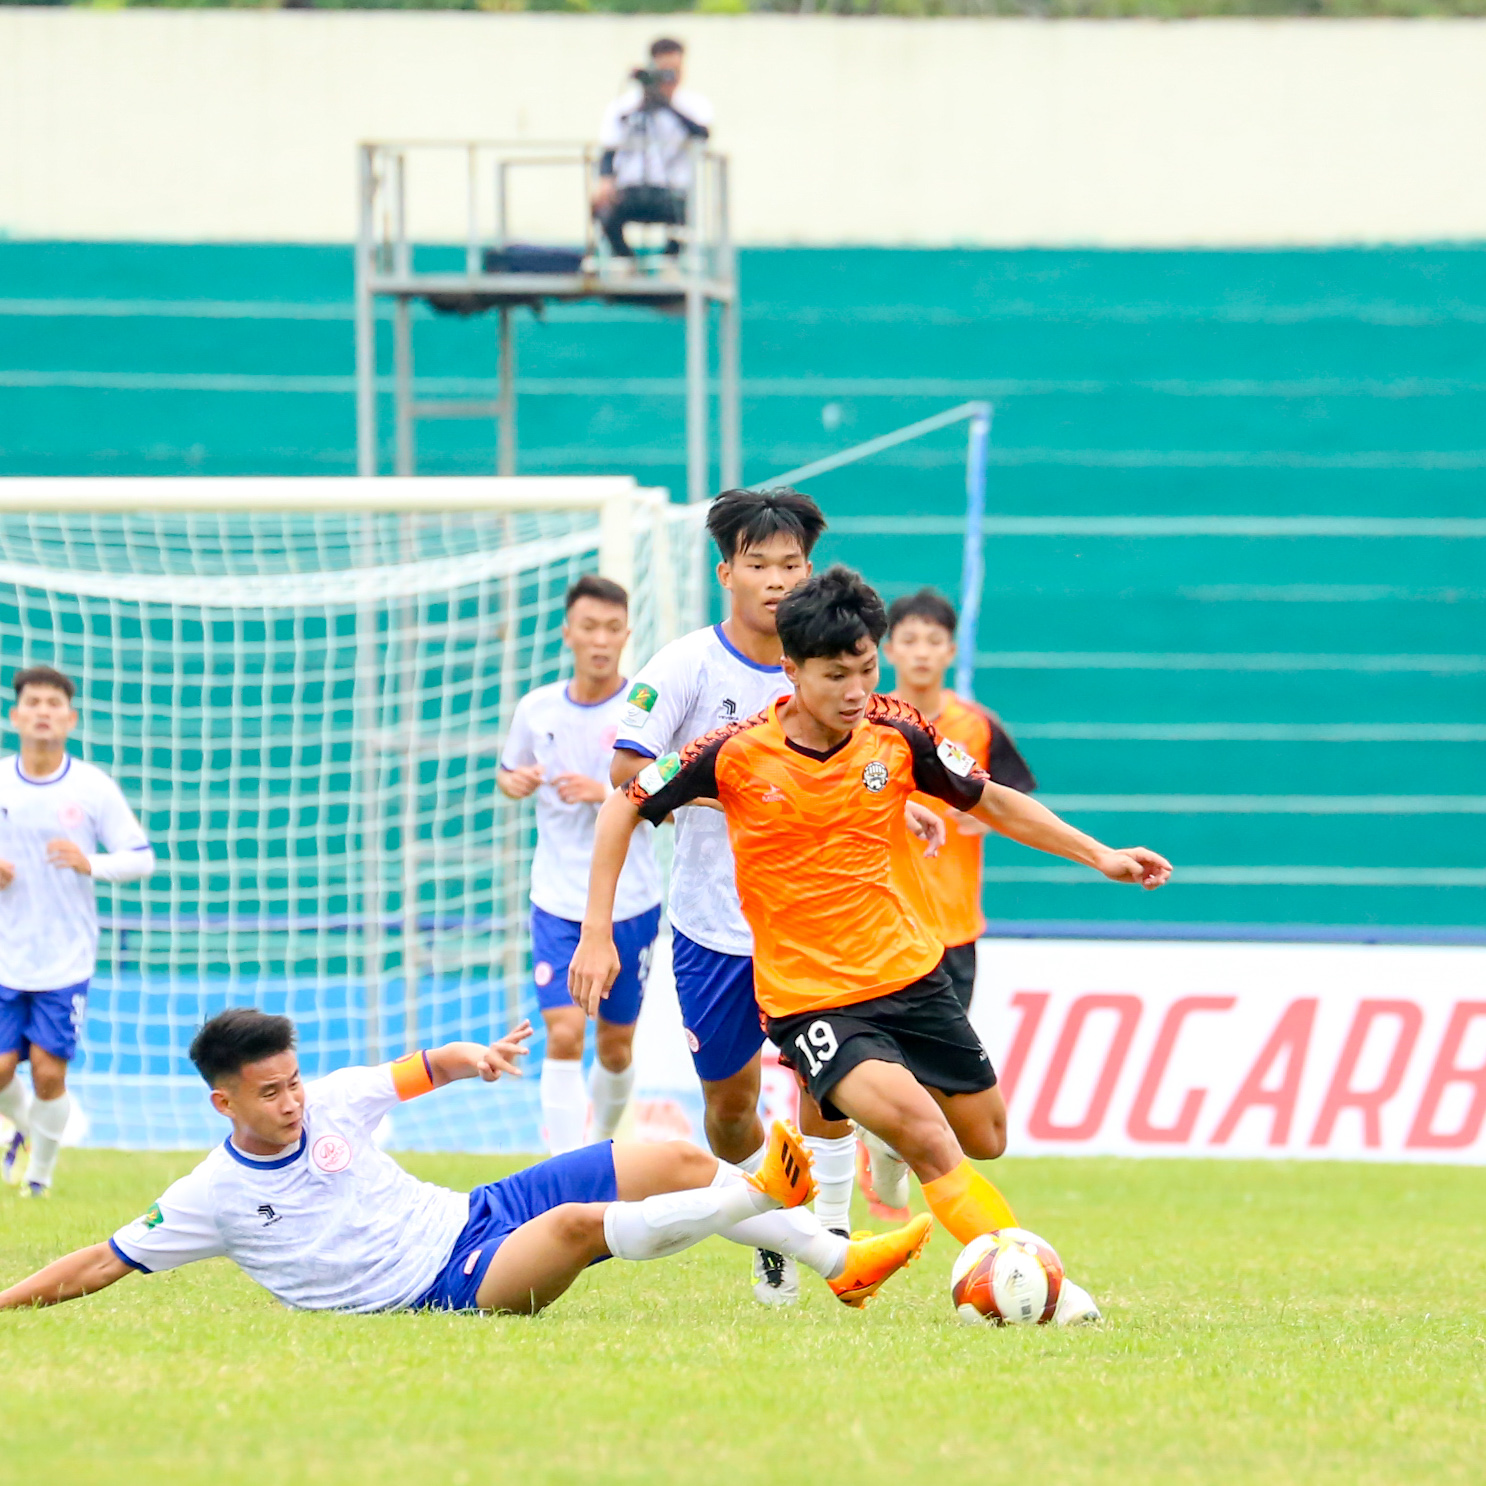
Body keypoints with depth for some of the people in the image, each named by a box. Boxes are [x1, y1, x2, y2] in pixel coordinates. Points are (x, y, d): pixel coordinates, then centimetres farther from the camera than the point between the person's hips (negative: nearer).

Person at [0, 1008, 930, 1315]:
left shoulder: (329, 1105, 4)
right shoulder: (214, 1198, -8)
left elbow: (423, 1071, 17)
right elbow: (103, 1264, -4)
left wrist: (467, 1057, -6)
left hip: (477, 1213, 7)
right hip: (447, 1288, -7)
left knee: (679, 1162, -4)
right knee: (578, 1223, -36)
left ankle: (841, 1263, 2)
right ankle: (761, 1194, -28)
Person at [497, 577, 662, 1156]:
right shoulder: (536, 709, 2)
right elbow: (507, 775, 18)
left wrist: (607, 794, -22)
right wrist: (514, 782, -6)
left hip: (631, 905, -1)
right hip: (558, 902, 1)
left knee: (616, 1046, 11)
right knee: (563, 1036, -14)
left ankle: (604, 1145, 37)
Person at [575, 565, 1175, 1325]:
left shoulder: (896, 733, -6)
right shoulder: (737, 754, -15)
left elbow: (989, 801, 10)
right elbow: (624, 807, -3)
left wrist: (1099, 855, 6)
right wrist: (596, 935, -8)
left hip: (907, 972, 5)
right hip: (807, 997, -5)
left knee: (984, 1138, 14)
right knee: (921, 1129, -26)